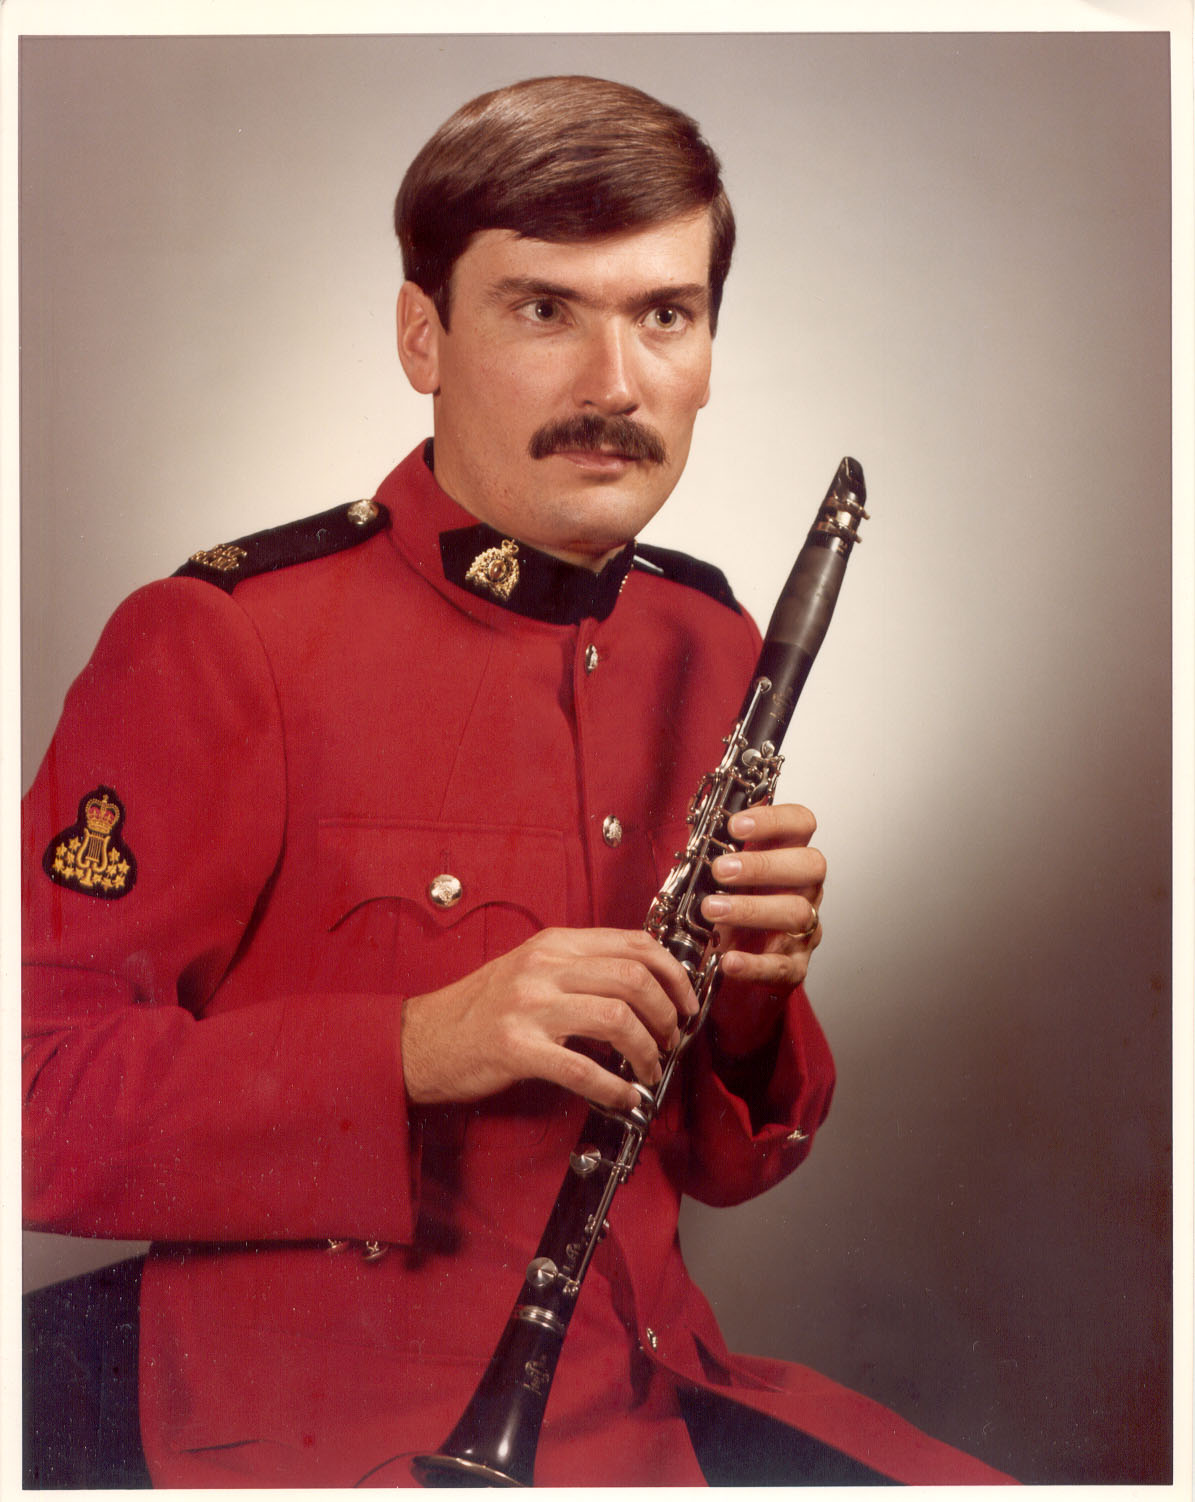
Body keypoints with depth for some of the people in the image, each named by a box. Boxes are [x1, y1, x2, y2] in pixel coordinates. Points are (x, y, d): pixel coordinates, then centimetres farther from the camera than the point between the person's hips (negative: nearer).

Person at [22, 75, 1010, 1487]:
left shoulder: (707, 648, 7)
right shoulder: (219, 644, -12)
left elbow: (724, 1163, 13)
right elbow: (41, 1099, -14)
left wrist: (754, 998, -9)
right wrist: (414, 1049, -25)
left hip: (666, 1394, 6)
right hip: (340, 1436, -5)